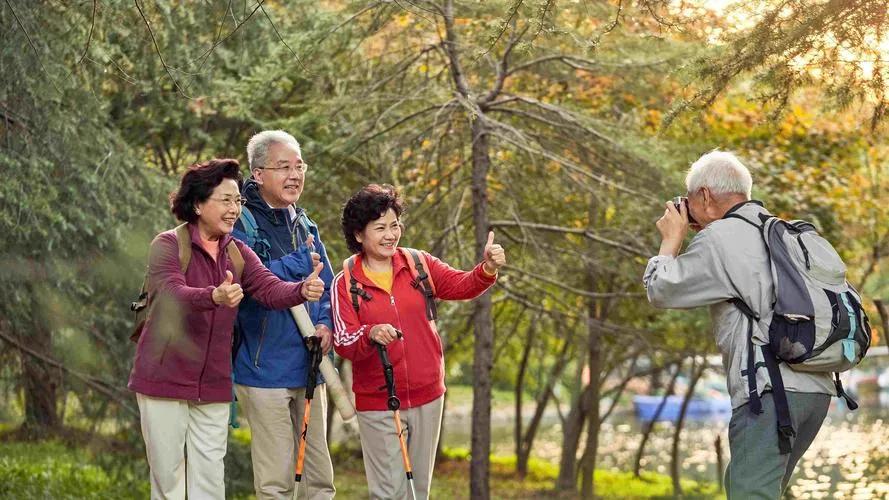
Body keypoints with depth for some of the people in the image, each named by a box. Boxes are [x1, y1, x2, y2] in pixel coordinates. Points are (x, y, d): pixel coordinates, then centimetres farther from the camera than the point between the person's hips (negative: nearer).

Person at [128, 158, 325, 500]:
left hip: (213, 383, 4)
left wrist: (302, 290, -31)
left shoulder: (238, 254, 7)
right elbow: (174, 293, -27)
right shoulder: (167, 245, -8)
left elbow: (270, 289, -9)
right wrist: (215, 296, -47)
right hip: (164, 379, -4)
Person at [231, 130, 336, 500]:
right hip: (264, 369, -7)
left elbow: (326, 286, 19)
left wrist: (325, 324, -2)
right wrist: (302, 262, -14)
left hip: (309, 368, 7)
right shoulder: (241, 223, -9)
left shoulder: (305, 226, 14)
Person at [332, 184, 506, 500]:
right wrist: (370, 335, -34)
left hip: (427, 396, 3)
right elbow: (343, 344, -13)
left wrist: (487, 269, -27)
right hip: (377, 404, -3)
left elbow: (460, 286, -8)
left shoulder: (419, 264, 2)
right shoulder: (346, 283, -6)